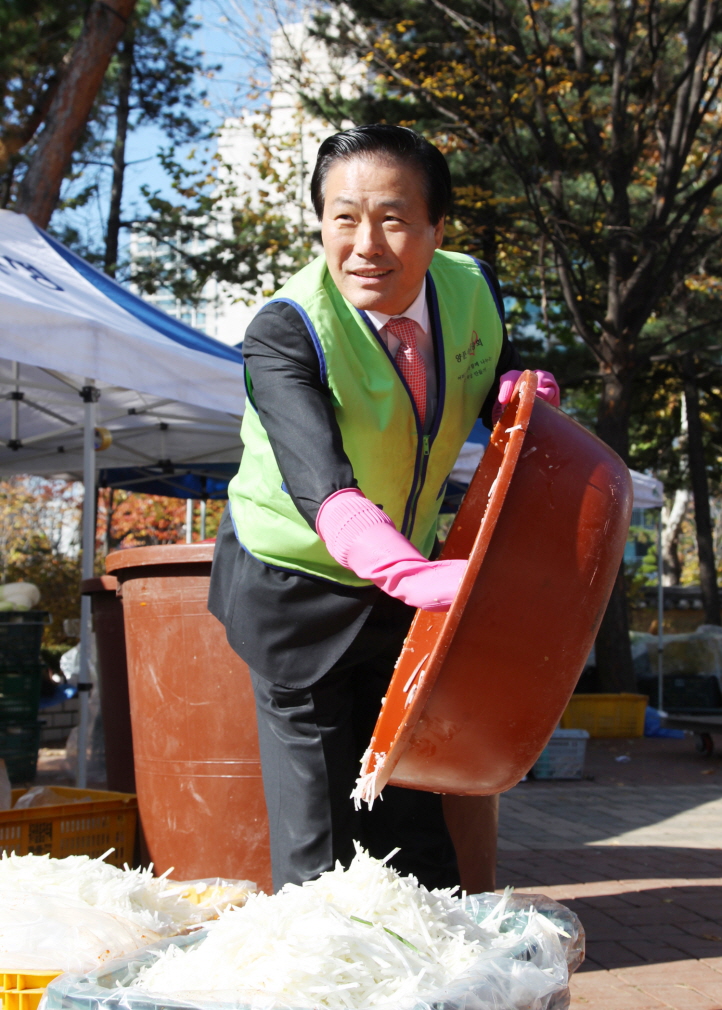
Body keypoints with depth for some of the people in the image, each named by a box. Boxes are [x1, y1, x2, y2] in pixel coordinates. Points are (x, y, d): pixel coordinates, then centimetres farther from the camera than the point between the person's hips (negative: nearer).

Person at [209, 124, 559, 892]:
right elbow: (321, 485, -44)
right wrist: (415, 576, -62)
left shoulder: (472, 290, -11)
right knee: (319, 846, -3)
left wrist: (523, 392, -18)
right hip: (298, 588, -5)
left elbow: (494, 378, 9)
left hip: (402, 584, 5)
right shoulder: (284, 332, -29)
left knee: (411, 828, 14)